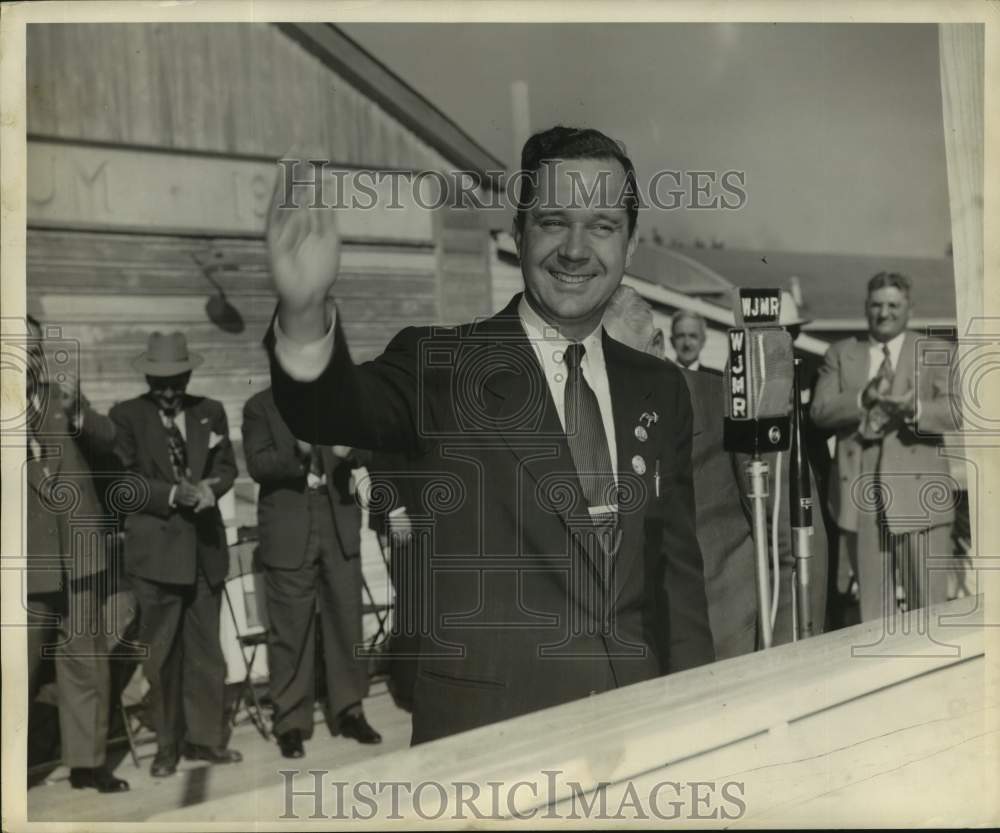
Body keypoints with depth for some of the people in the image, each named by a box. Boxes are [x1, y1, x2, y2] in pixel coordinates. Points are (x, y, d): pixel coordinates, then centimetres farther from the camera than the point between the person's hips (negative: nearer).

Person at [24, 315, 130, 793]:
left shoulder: (62, 397, 11)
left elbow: (107, 440, 0)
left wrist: (76, 411, -19)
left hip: (79, 552, 2)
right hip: (31, 561, -2)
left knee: (87, 662, 7)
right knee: (22, 667, 2)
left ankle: (87, 761, 16)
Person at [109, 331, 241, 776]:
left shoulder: (211, 411, 8)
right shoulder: (126, 415, -1)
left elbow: (226, 466, 8)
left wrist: (208, 490, -13)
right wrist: (172, 495, -19)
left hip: (205, 543, 3)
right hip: (155, 547, -3)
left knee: (205, 649, 9)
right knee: (161, 652, 4)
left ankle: (205, 737, 22)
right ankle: (167, 744, 18)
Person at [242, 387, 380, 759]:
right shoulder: (260, 406, 1)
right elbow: (257, 464, -10)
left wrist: (349, 451, -23)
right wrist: (297, 451, -28)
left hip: (338, 524, 3)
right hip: (289, 531, -3)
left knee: (347, 621, 8)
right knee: (290, 630, 3)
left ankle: (348, 711, 22)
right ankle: (291, 722, 16)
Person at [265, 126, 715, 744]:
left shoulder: (661, 394, 5)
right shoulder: (441, 367, -7)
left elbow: (678, 576, 8)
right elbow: (336, 411, -26)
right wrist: (305, 312, -46)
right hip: (481, 732, -3)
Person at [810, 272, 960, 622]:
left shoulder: (935, 352, 10)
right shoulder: (840, 354, 14)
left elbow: (956, 412, -4)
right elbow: (820, 410, 1)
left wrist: (914, 409, -24)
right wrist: (864, 398, -17)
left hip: (919, 493, -1)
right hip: (861, 497, 1)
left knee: (929, 607, 1)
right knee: (872, 606, 8)